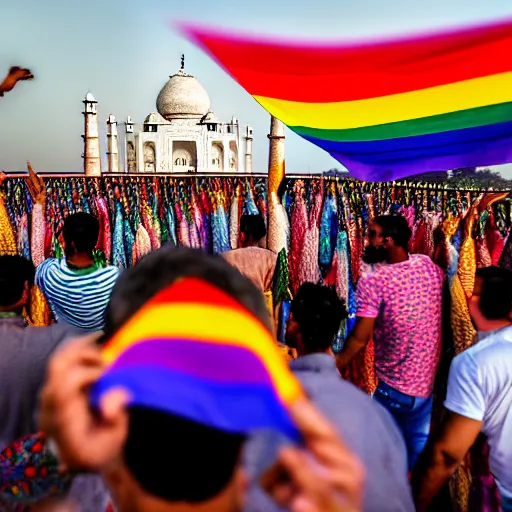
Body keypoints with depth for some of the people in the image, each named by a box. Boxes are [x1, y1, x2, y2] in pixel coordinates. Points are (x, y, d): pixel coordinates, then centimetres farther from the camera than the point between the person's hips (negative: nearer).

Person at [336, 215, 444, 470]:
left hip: (396, 385, -6)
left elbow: (359, 338, -17)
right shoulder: (430, 266, -3)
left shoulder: (373, 281, -20)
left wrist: (332, 368, -4)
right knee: (421, 447, 21)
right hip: (430, 379, 6)